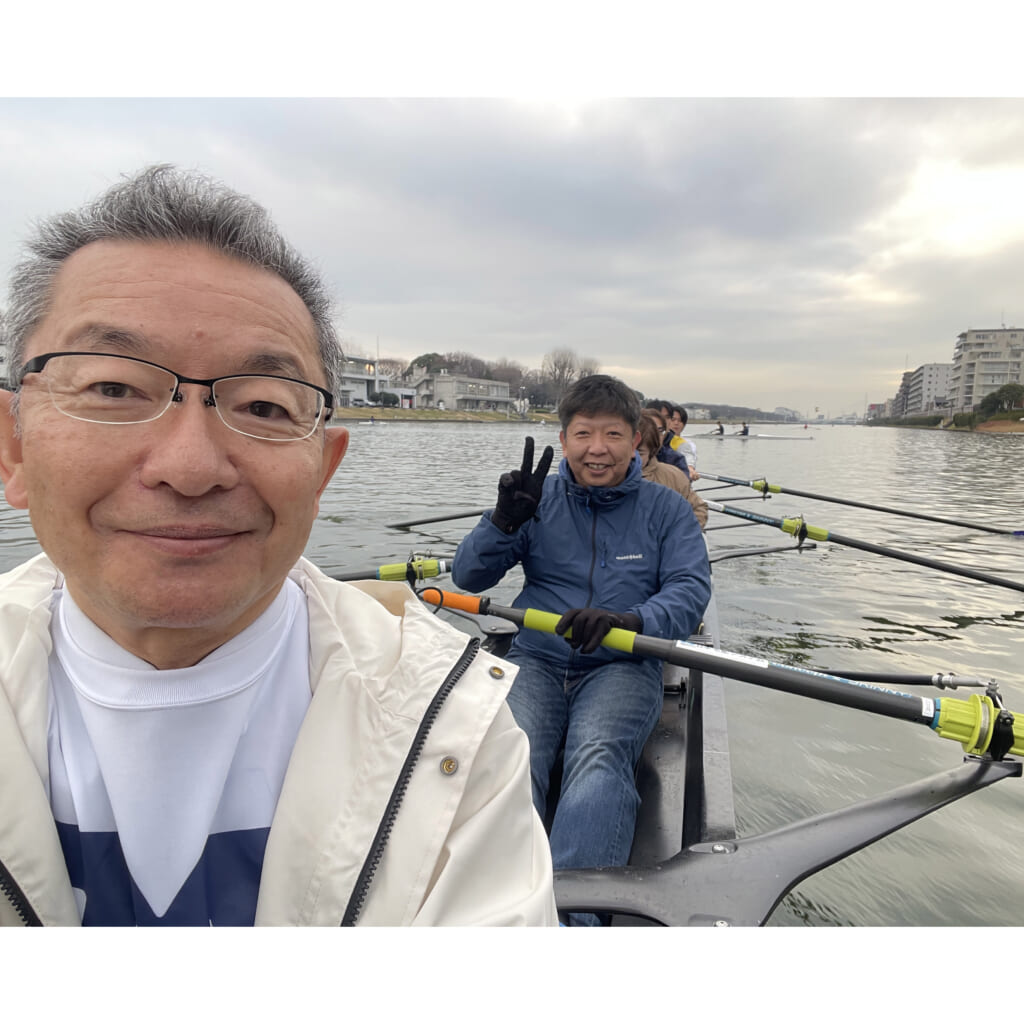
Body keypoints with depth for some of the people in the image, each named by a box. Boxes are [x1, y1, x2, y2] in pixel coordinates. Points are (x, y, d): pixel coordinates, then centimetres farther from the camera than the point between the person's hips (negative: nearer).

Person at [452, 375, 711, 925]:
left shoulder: (665, 507, 10)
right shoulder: (540, 499, 12)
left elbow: (691, 591, -3)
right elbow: (468, 577, 7)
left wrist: (628, 621, -25)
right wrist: (505, 520, -13)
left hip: (621, 667, -1)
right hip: (536, 660, 2)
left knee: (599, 757, -33)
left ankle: (573, 909, -40)